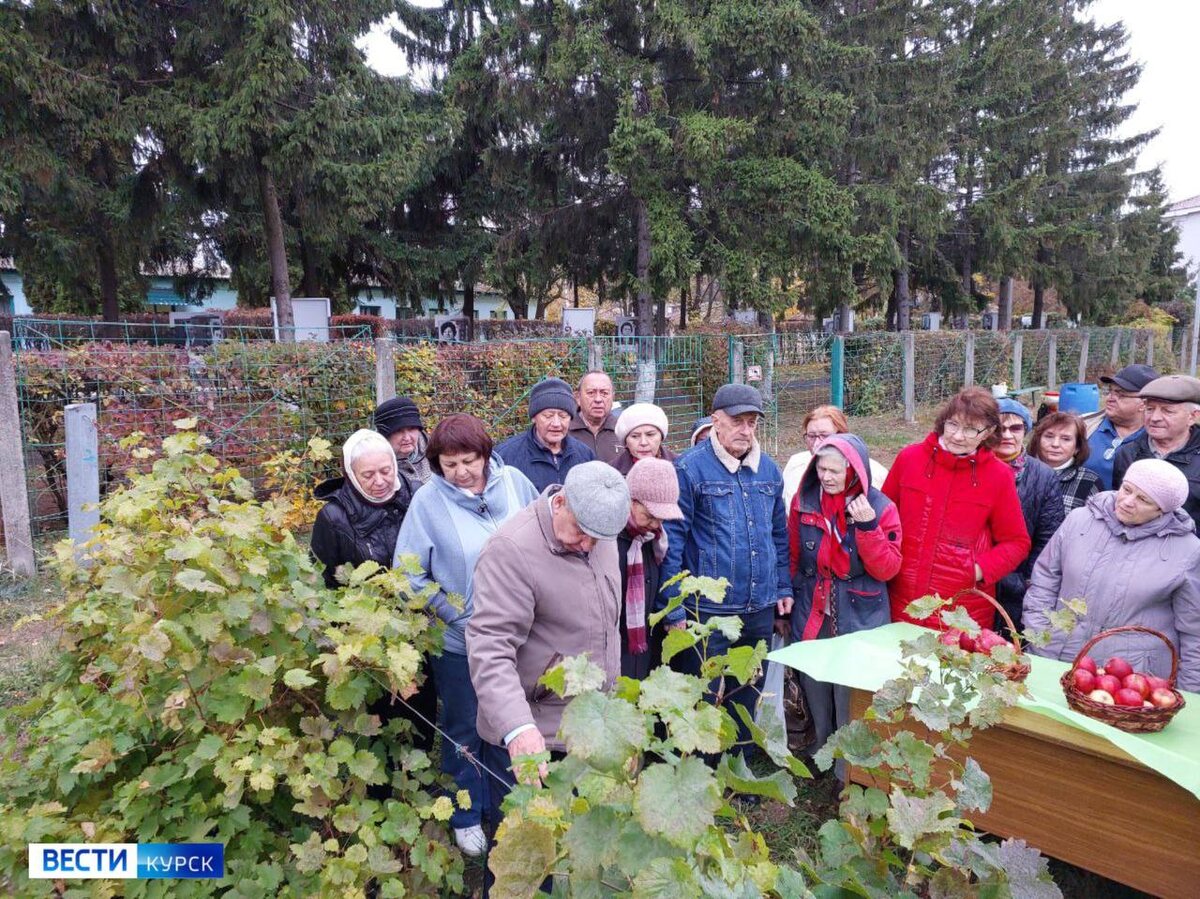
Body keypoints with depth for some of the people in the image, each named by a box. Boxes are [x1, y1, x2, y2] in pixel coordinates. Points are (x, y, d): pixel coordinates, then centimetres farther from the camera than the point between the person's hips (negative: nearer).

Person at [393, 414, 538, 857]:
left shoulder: (514, 482, -9)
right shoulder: (428, 500, -15)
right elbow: (409, 575, -11)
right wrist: (457, 617, -15)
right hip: (460, 642, -2)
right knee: (464, 730, 16)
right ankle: (466, 816, 40)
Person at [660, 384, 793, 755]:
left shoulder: (769, 469, 8)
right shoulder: (690, 468, -10)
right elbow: (671, 541, -12)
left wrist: (783, 587, 14)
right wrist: (673, 609, -13)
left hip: (760, 611, 6)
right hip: (707, 612, -5)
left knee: (748, 699, 19)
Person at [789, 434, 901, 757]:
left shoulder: (880, 507, -7)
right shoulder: (804, 501, -2)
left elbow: (887, 570, -11)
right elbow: (792, 558, 7)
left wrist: (867, 526, -22)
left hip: (859, 620, -2)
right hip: (810, 617, 3)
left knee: (852, 697, 4)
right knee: (814, 688, 15)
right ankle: (820, 747, 38)